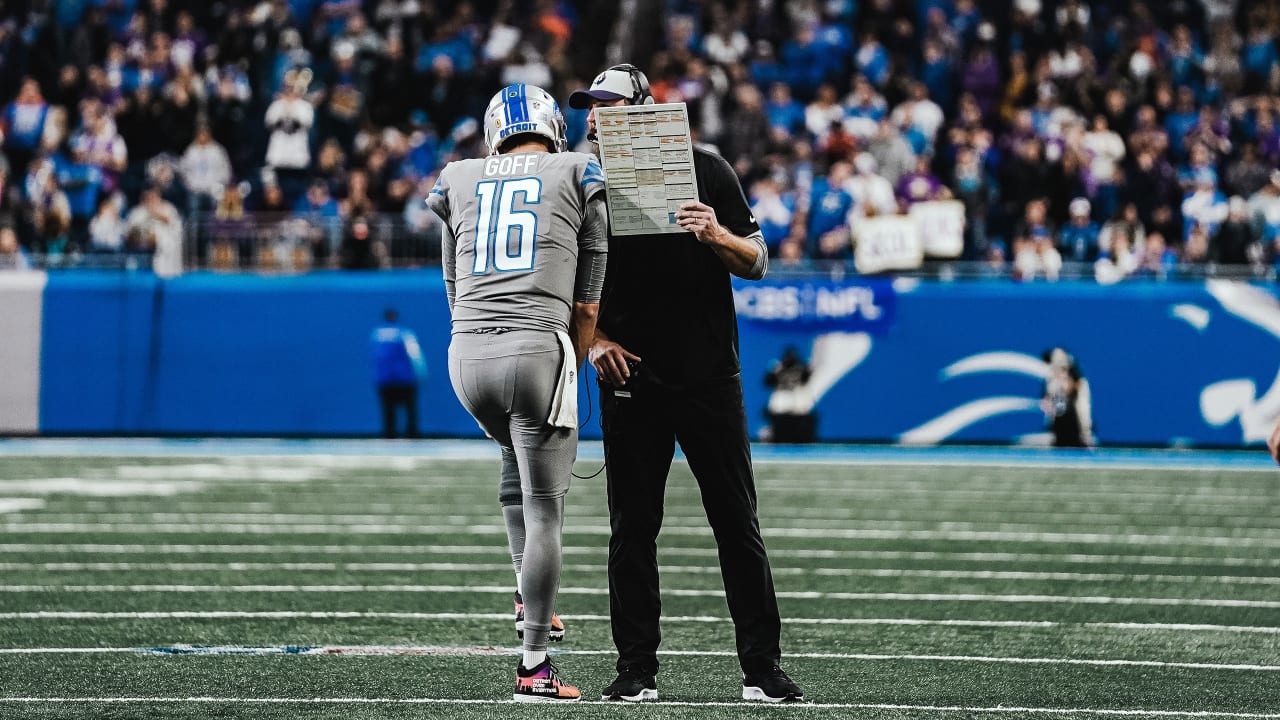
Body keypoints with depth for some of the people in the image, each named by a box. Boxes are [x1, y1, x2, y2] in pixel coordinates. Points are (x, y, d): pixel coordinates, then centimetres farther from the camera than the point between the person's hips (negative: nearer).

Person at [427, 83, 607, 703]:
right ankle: (534, 667, 0)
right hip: (537, 349, -4)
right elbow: (588, 303, 10)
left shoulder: (458, 183, 18)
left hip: (467, 351, 4)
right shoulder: (579, 177, 10)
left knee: (518, 455, 34)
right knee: (544, 508, 1)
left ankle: (528, 596, 28)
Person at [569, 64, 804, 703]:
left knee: (737, 524, -1)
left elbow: (756, 262, 1)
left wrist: (717, 236, -19)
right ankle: (636, 669, 10)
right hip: (630, 378, 2)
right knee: (632, 528, 3)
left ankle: (761, 667, 4)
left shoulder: (705, 170, 1)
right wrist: (593, 339, -4)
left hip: (709, 374, -2)